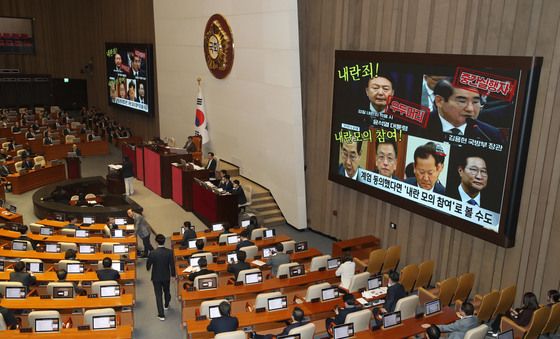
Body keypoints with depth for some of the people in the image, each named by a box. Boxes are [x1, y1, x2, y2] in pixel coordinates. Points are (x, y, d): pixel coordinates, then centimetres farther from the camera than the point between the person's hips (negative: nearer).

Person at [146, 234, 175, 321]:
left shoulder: (152, 253, -21)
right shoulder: (169, 252, -17)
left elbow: (148, 264, -8)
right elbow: (172, 265, -10)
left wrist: (148, 268, 17)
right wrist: (173, 274, 6)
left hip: (156, 277, -2)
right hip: (166, 276, 2)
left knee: (158, 295, 6)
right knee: (166, 291, 26)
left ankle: (161, 315, 8)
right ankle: (166, 305, 51)